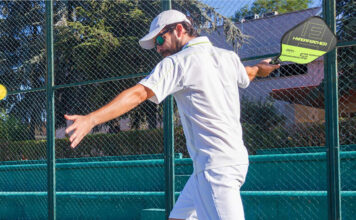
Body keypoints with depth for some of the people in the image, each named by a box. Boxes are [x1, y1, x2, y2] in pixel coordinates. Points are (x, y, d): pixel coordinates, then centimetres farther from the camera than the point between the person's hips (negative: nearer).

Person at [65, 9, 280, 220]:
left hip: (216, 167, -9)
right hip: (234, 159, 9)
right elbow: (245, 76, 34)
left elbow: (138, 93, -22)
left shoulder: (177, 63, -10)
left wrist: (91, 119, -29)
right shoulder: (228, 57, 12)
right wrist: (259, 68, 59)